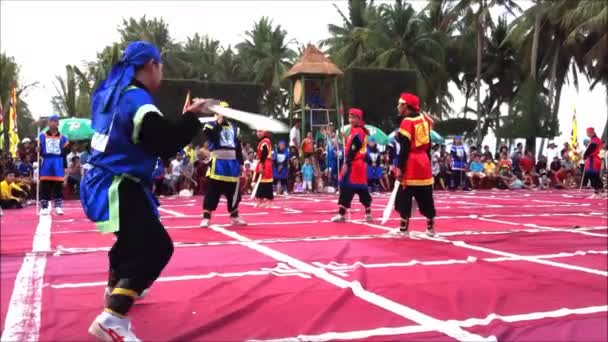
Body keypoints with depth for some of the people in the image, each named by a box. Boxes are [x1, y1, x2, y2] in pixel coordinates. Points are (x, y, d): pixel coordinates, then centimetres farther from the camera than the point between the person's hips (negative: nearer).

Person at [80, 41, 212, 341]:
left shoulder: (109, 93, 7)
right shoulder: (138, 100, -19)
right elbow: (167, 146, -19)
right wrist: (191, 117, -10)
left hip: (103, 180, 10)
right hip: (117, 187, -10)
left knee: (134, 237, 30)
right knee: (156, 247, -14)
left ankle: (117, 289, 52)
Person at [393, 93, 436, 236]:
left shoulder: (407, 122, -12)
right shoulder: (424, 119, 11)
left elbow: (405, 147, -17)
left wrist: (400, 167, -15)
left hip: (411, 165, -8)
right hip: (424, 163, 8)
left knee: (404, 197, 0)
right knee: (425, 197, 12)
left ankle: (404, 228, 2)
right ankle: (431, 227, 16)